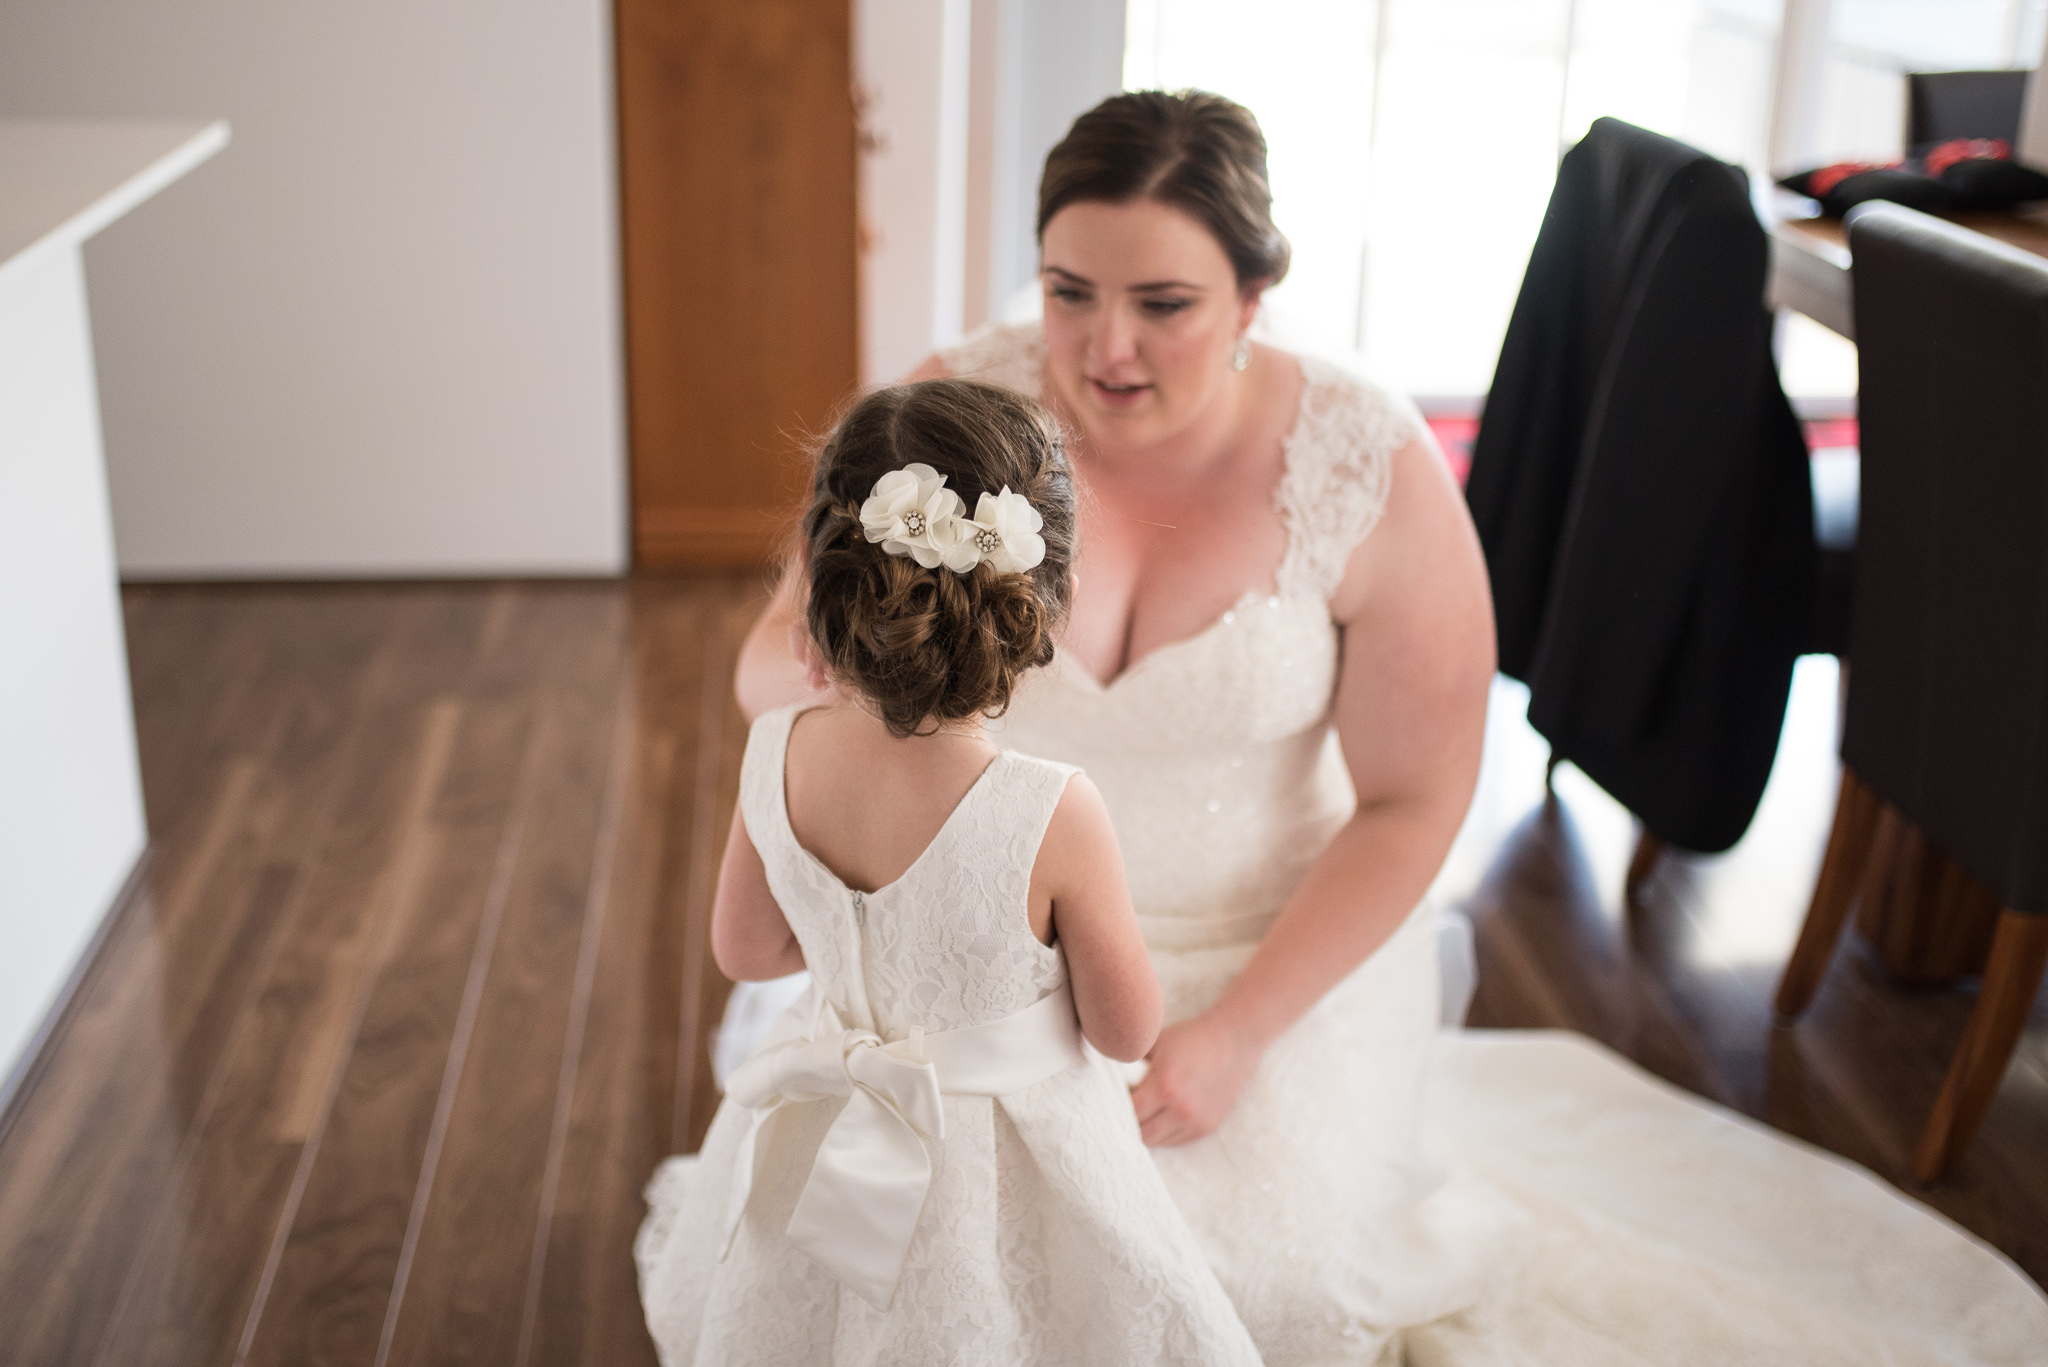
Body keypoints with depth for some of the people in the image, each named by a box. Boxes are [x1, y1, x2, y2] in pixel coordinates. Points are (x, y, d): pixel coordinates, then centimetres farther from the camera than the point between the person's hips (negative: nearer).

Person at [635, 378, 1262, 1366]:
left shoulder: (775, 757, -19)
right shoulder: (1055, 818, -31)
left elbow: (744, 949, -1)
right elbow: (1127, 1030, -16)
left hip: (822, 1150, 3)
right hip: (1001, 1176, -3)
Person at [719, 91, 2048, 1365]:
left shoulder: (1373, 470, -20)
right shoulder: (965, 408, -17)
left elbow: (1412, 802, -12)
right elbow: (769, 667, -15)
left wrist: (1237, 1033, -15)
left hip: (1282, 941, -1)